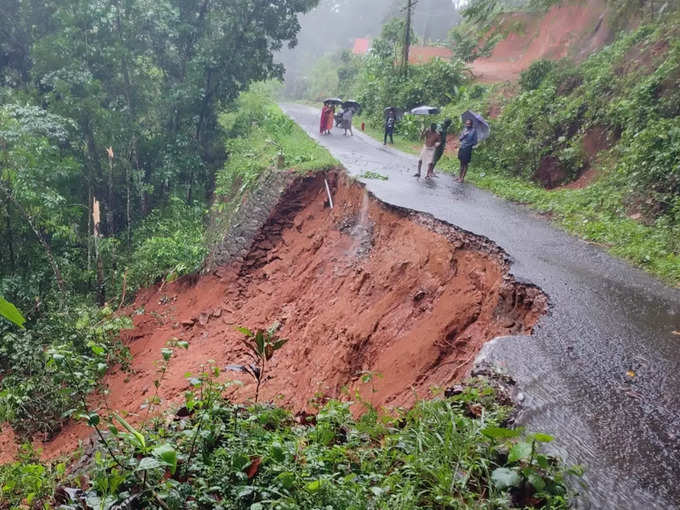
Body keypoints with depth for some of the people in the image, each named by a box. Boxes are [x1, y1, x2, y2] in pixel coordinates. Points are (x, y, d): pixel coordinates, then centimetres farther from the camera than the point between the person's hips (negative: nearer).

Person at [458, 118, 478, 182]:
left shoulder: (474, 131, -7)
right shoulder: (465, 129, 10)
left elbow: (475, 142, -7)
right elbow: (459, 138, 10)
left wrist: (468, 145, -14)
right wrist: (463, 135, -8)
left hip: (467, 149, -6)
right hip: (461, 148, 6)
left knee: (465, 163, -1)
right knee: (461, 163, 14)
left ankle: (462, 178, 5)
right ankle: (459, 176, 25)